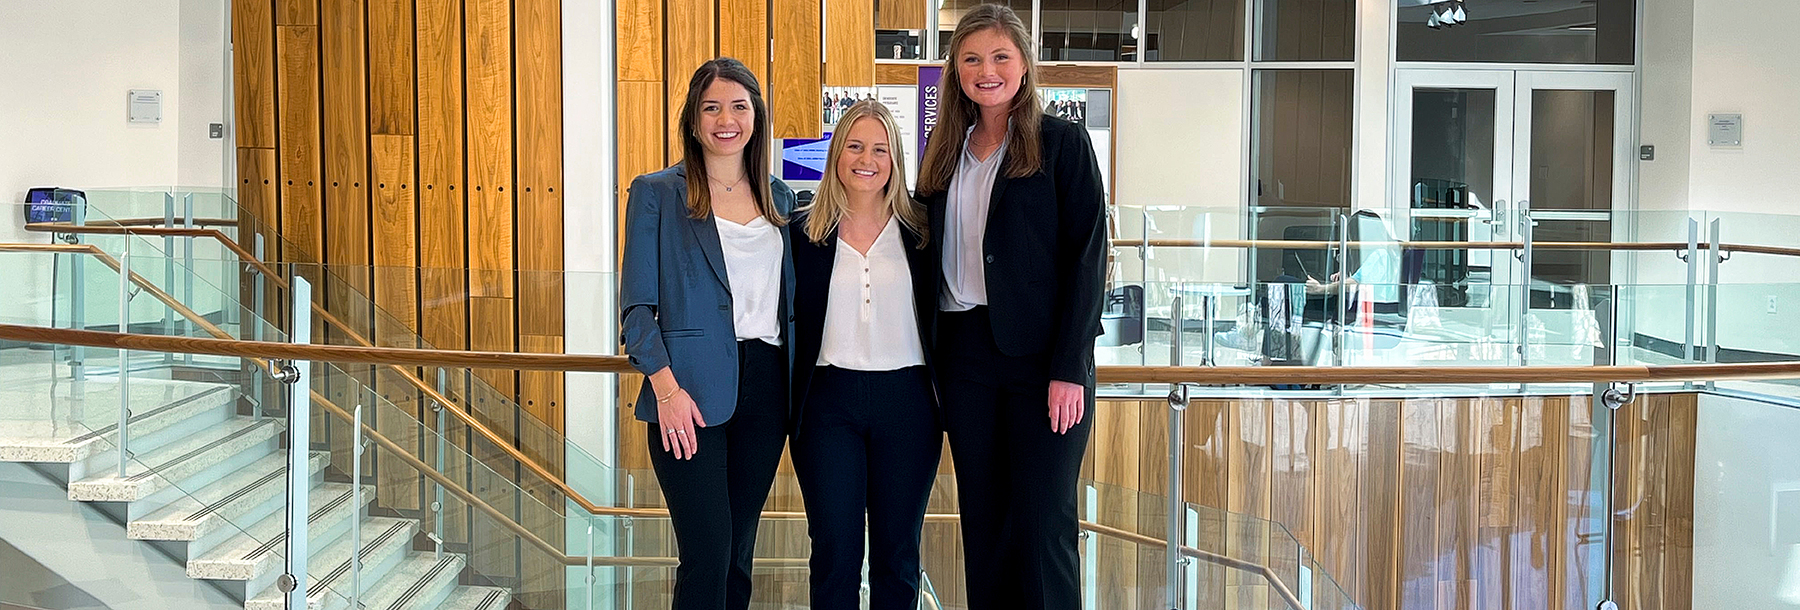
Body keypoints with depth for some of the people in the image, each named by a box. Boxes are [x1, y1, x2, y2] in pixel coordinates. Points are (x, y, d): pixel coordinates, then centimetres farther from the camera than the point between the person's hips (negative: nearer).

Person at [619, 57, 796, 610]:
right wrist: (667, 387, -16)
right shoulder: (656, 193, 0)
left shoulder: (779, 197, 13)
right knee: (707, 554, -9)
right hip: (692, 396, -4)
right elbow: (637, 307, -4)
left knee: (739, 551, 10)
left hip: (765, 388, 5)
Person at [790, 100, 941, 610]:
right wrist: (789, 406, -1)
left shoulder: (920, 229, 5)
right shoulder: (803, 232, 4)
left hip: (906, 400, 1)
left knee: (898, 554, 8)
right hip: (829, 401, -1)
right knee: (835, 553, 0)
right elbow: (790, 320, 6)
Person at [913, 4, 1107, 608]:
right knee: (982, 522, 9)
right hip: (964, 352, 5)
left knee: (1041, 525, -3)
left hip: (1042, 355, -5)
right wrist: (932, 361, 5)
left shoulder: (1062, 141, -2)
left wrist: (1069, 368, -14)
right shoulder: (945, 151, 13)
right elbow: (932, 256, 14)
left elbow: (1086, 256, -7)